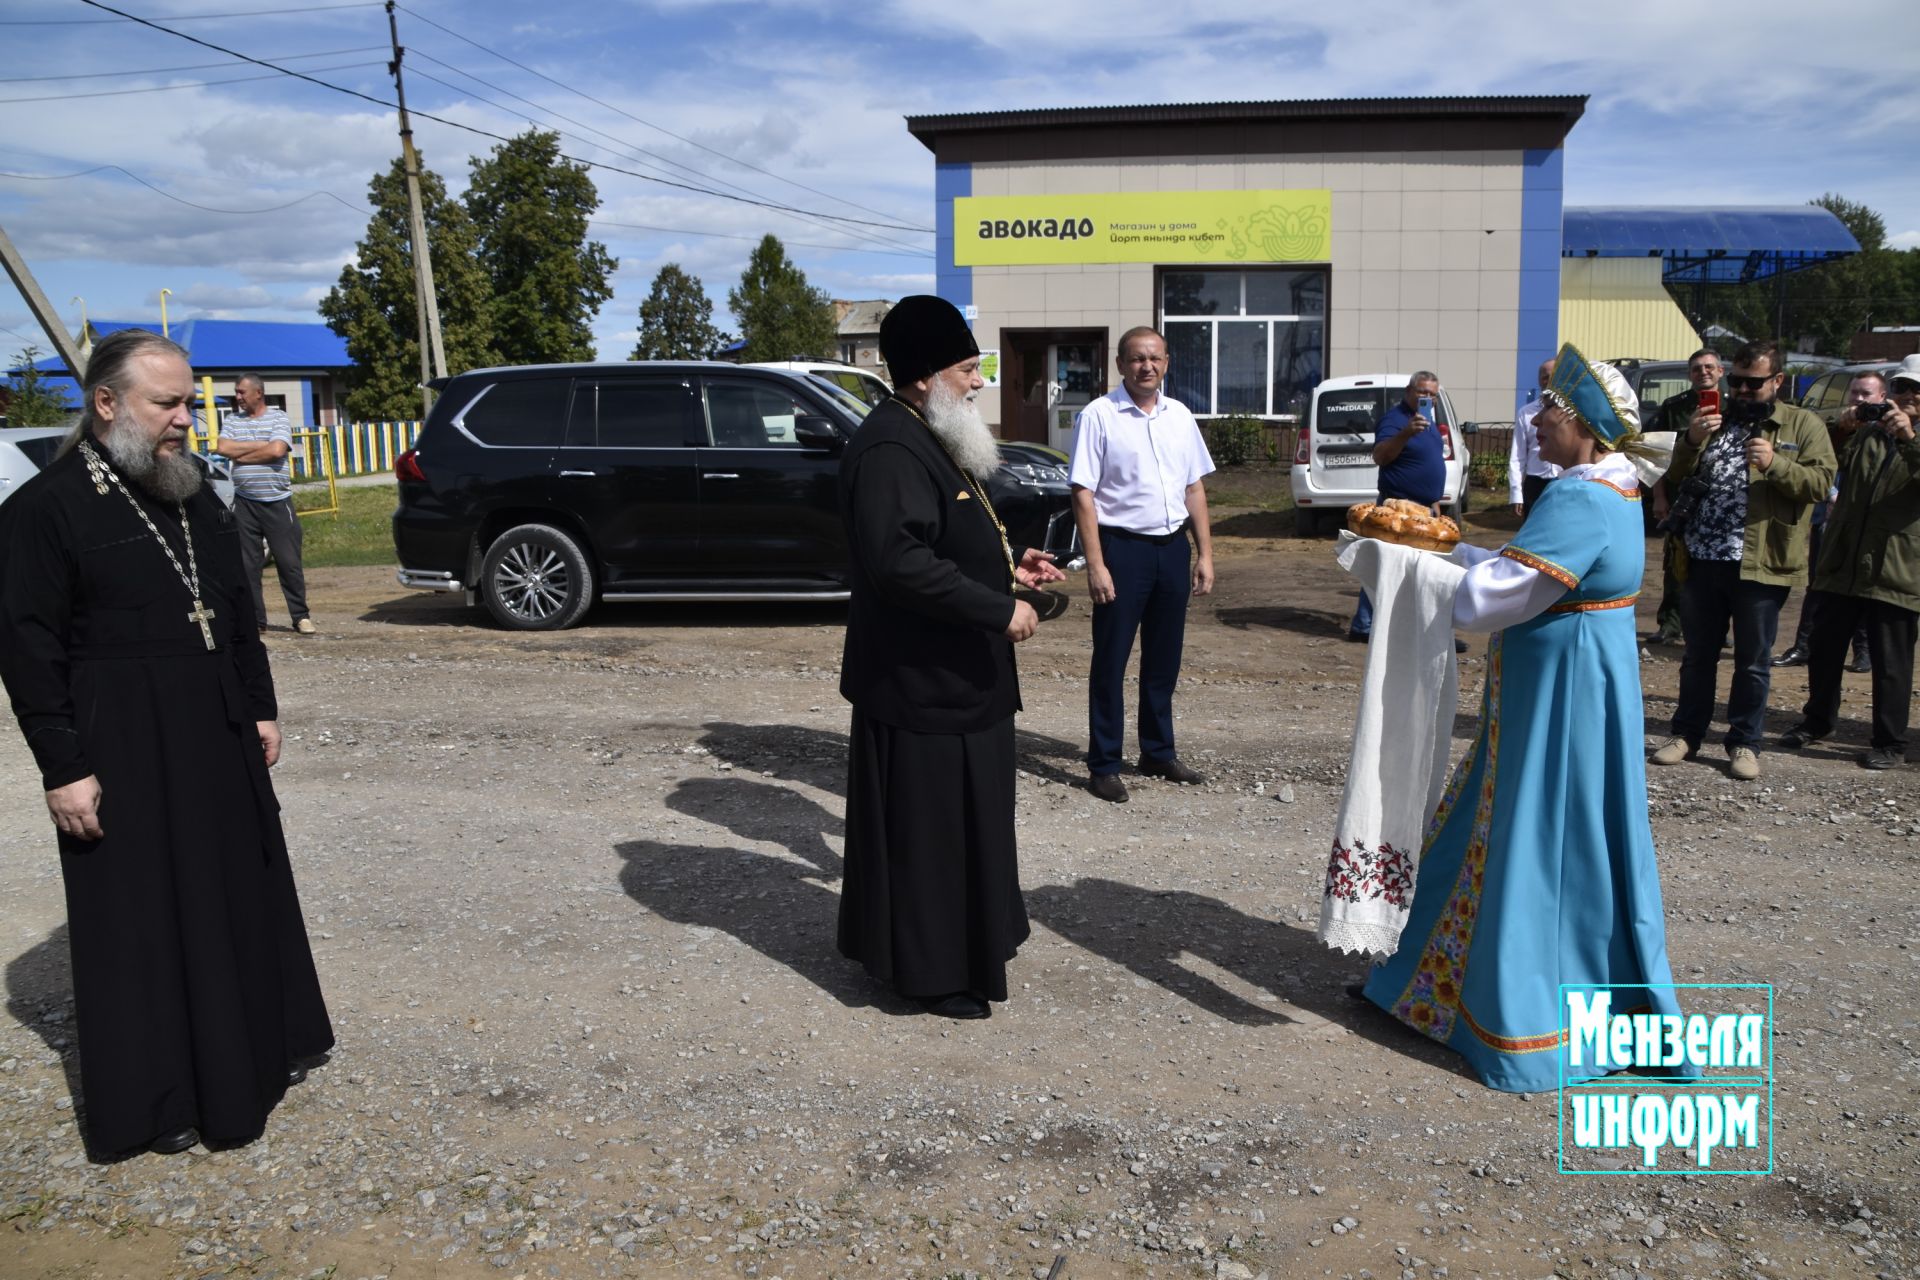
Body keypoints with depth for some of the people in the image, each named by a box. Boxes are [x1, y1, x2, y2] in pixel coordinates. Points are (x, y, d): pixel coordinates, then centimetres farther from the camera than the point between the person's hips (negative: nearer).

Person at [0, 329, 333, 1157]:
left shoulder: (195, 499, 10)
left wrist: (261, 710, 13)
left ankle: (260, 1050, 34)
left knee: (241, 894, 16)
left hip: (218, 737, 7)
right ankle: (155, 1103, 19)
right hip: (123, 749, -7)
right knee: (141, 921, 4)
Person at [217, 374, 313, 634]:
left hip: (277, 502, -3)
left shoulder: (279, 418, 1)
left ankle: (300, 616, 7)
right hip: (244, 503, 3)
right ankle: (255, 619, 11)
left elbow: (277, 450, -14)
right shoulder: (233, 421, 12)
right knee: (247, 564, 4)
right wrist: (260, 445, -7)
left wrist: (240, 455, -5)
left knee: (289, 562, -1)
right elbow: (222, 448, -4)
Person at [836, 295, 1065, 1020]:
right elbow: (899, 561, -30)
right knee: (922, 823, 1)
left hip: (954, 674, 11)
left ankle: (957, 944, 34)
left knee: (961, 816, 19)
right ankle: (928, 970, 15)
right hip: (920, 680, -11)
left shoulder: (932, 438, 14)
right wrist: (998, 609, -26)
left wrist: (1008, 564, 11)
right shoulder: (891, 449, -20)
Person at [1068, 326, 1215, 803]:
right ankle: (1103, 765, 12)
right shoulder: (1099, 416, -8)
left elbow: (1195, 488, 14)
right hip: (1122, 547, -5)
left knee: (1164, 658, 15)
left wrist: (1204, 553, 8)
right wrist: (1096, 564, -16)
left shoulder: (1180, 416, 9)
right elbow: (1083, 494, -11)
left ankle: (1159, 752, 30)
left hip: (1172, 547, 6)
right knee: (1110, 661, 2)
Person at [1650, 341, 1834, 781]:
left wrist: (1775, 464, -24)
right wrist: (1691, 441, -10)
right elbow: (1675, 478, 9)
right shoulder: (1712, 418, 13)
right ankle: (1686, 734, 23)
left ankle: (1744, 743, 18)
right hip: (1702, 560, 3)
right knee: (1697, 655, 12)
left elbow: (1820, 481, -7)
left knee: (1753, 661, 7)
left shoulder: (1803, 426, 3)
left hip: (1759, 564, -3)